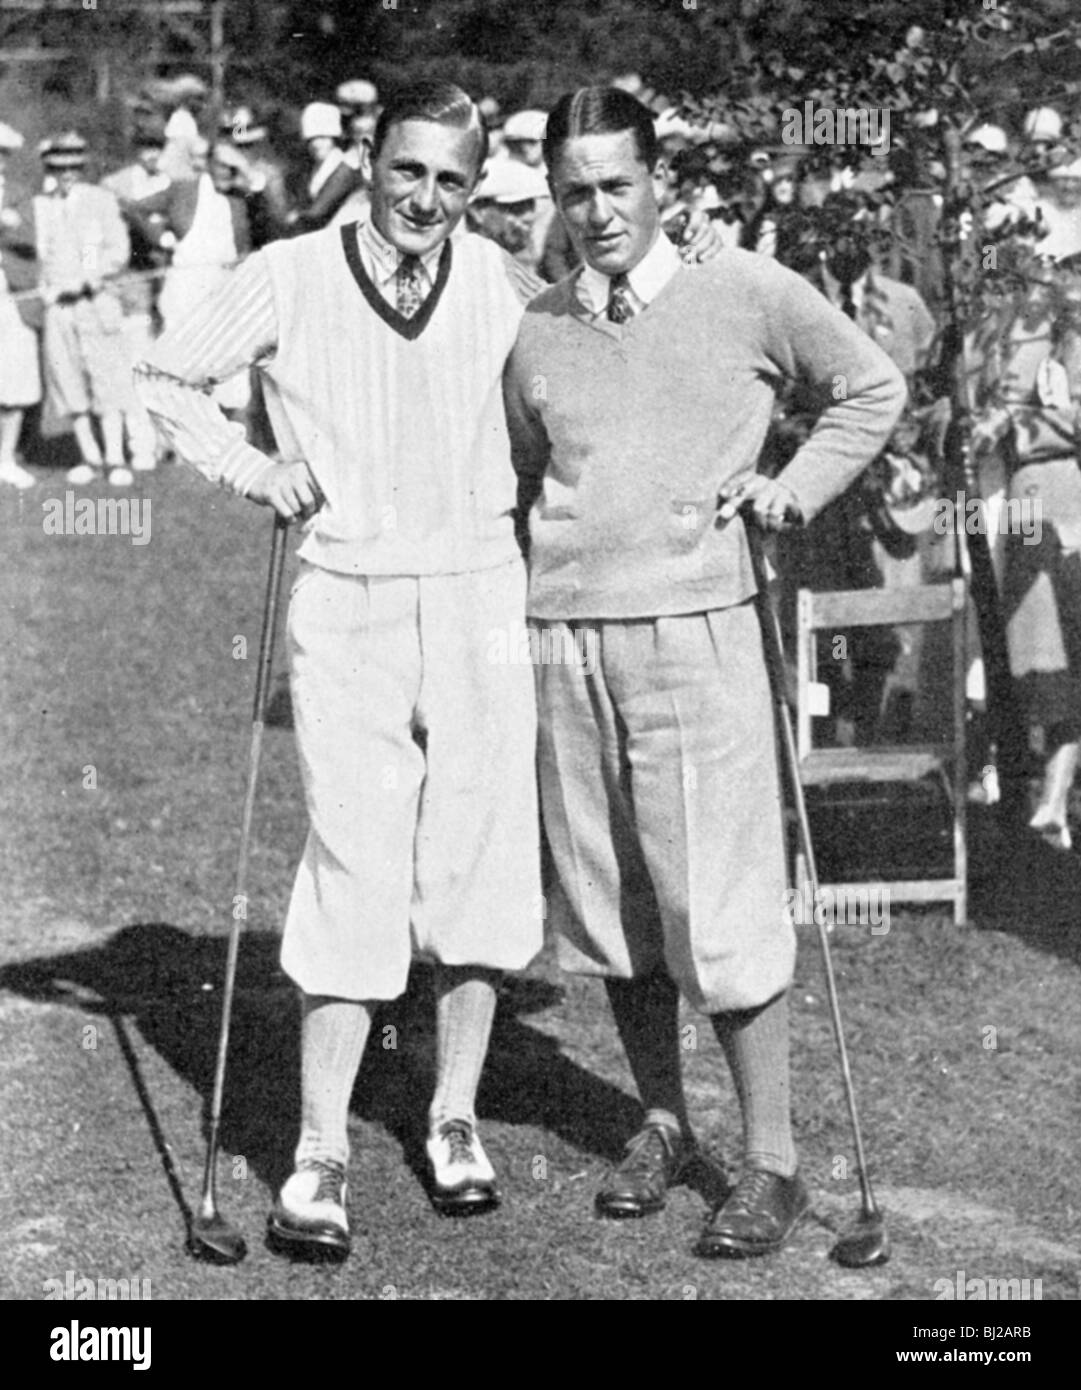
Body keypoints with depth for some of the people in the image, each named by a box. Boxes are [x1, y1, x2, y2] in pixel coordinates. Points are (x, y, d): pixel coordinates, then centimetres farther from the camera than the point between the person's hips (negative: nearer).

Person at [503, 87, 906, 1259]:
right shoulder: (535, 334, 11)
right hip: (564, 635, 4)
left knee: (719, 905, -6)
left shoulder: (746, 295, 1)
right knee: (605, 896, 9)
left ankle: (771, 1163, 4)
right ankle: (660, 1122, 25)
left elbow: (872, 388, 13)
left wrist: (797, 487, 1)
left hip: (694, 628, -4)